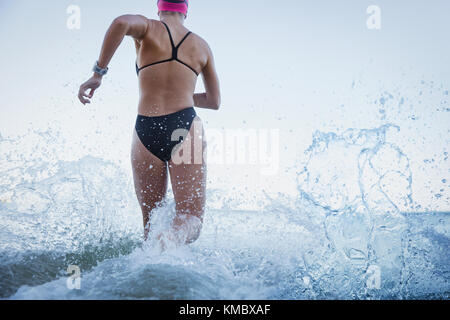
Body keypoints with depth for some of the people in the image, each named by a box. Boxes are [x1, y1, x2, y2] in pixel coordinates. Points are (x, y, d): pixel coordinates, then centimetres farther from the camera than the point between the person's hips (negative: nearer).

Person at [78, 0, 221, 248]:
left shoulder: (148, 28, 9)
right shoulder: (201, 46, 16)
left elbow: (121, 23, -16)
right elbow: (214, 102, 22)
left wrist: (98, 72, -11)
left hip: (146, 132, 0)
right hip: (185, 128, 0)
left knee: (152, 219, 14)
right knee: (191, 220, -6)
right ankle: (171, 239, -39)